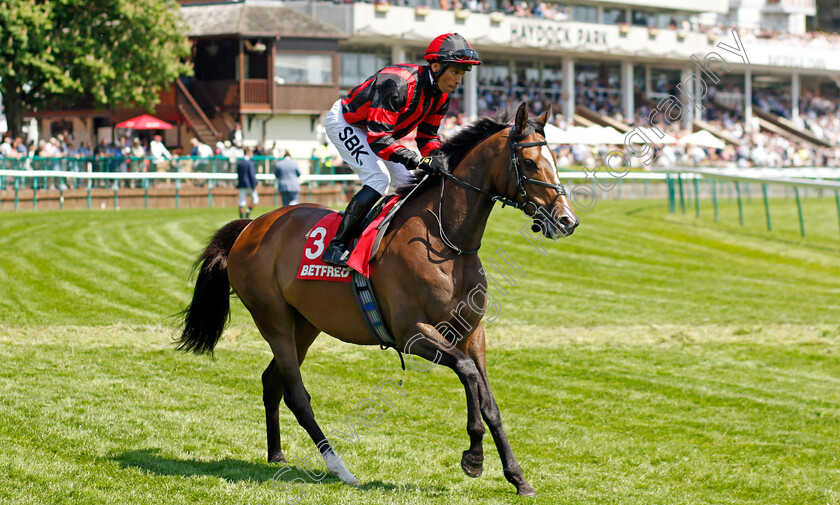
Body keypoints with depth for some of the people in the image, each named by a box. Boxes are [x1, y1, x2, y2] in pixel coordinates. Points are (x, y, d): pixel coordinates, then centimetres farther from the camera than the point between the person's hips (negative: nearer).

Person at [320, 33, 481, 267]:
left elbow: (428, 136, 1)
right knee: (378, 179, -24)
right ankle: (336, 246, -24)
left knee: (410, 183, 2)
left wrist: (437, 160, -21)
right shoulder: (399, 84, -37)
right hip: (344, 123, -9)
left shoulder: (440, 96, -9)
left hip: (377, 128, 9)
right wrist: (417, 161, -49)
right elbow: (378, 137, -41)